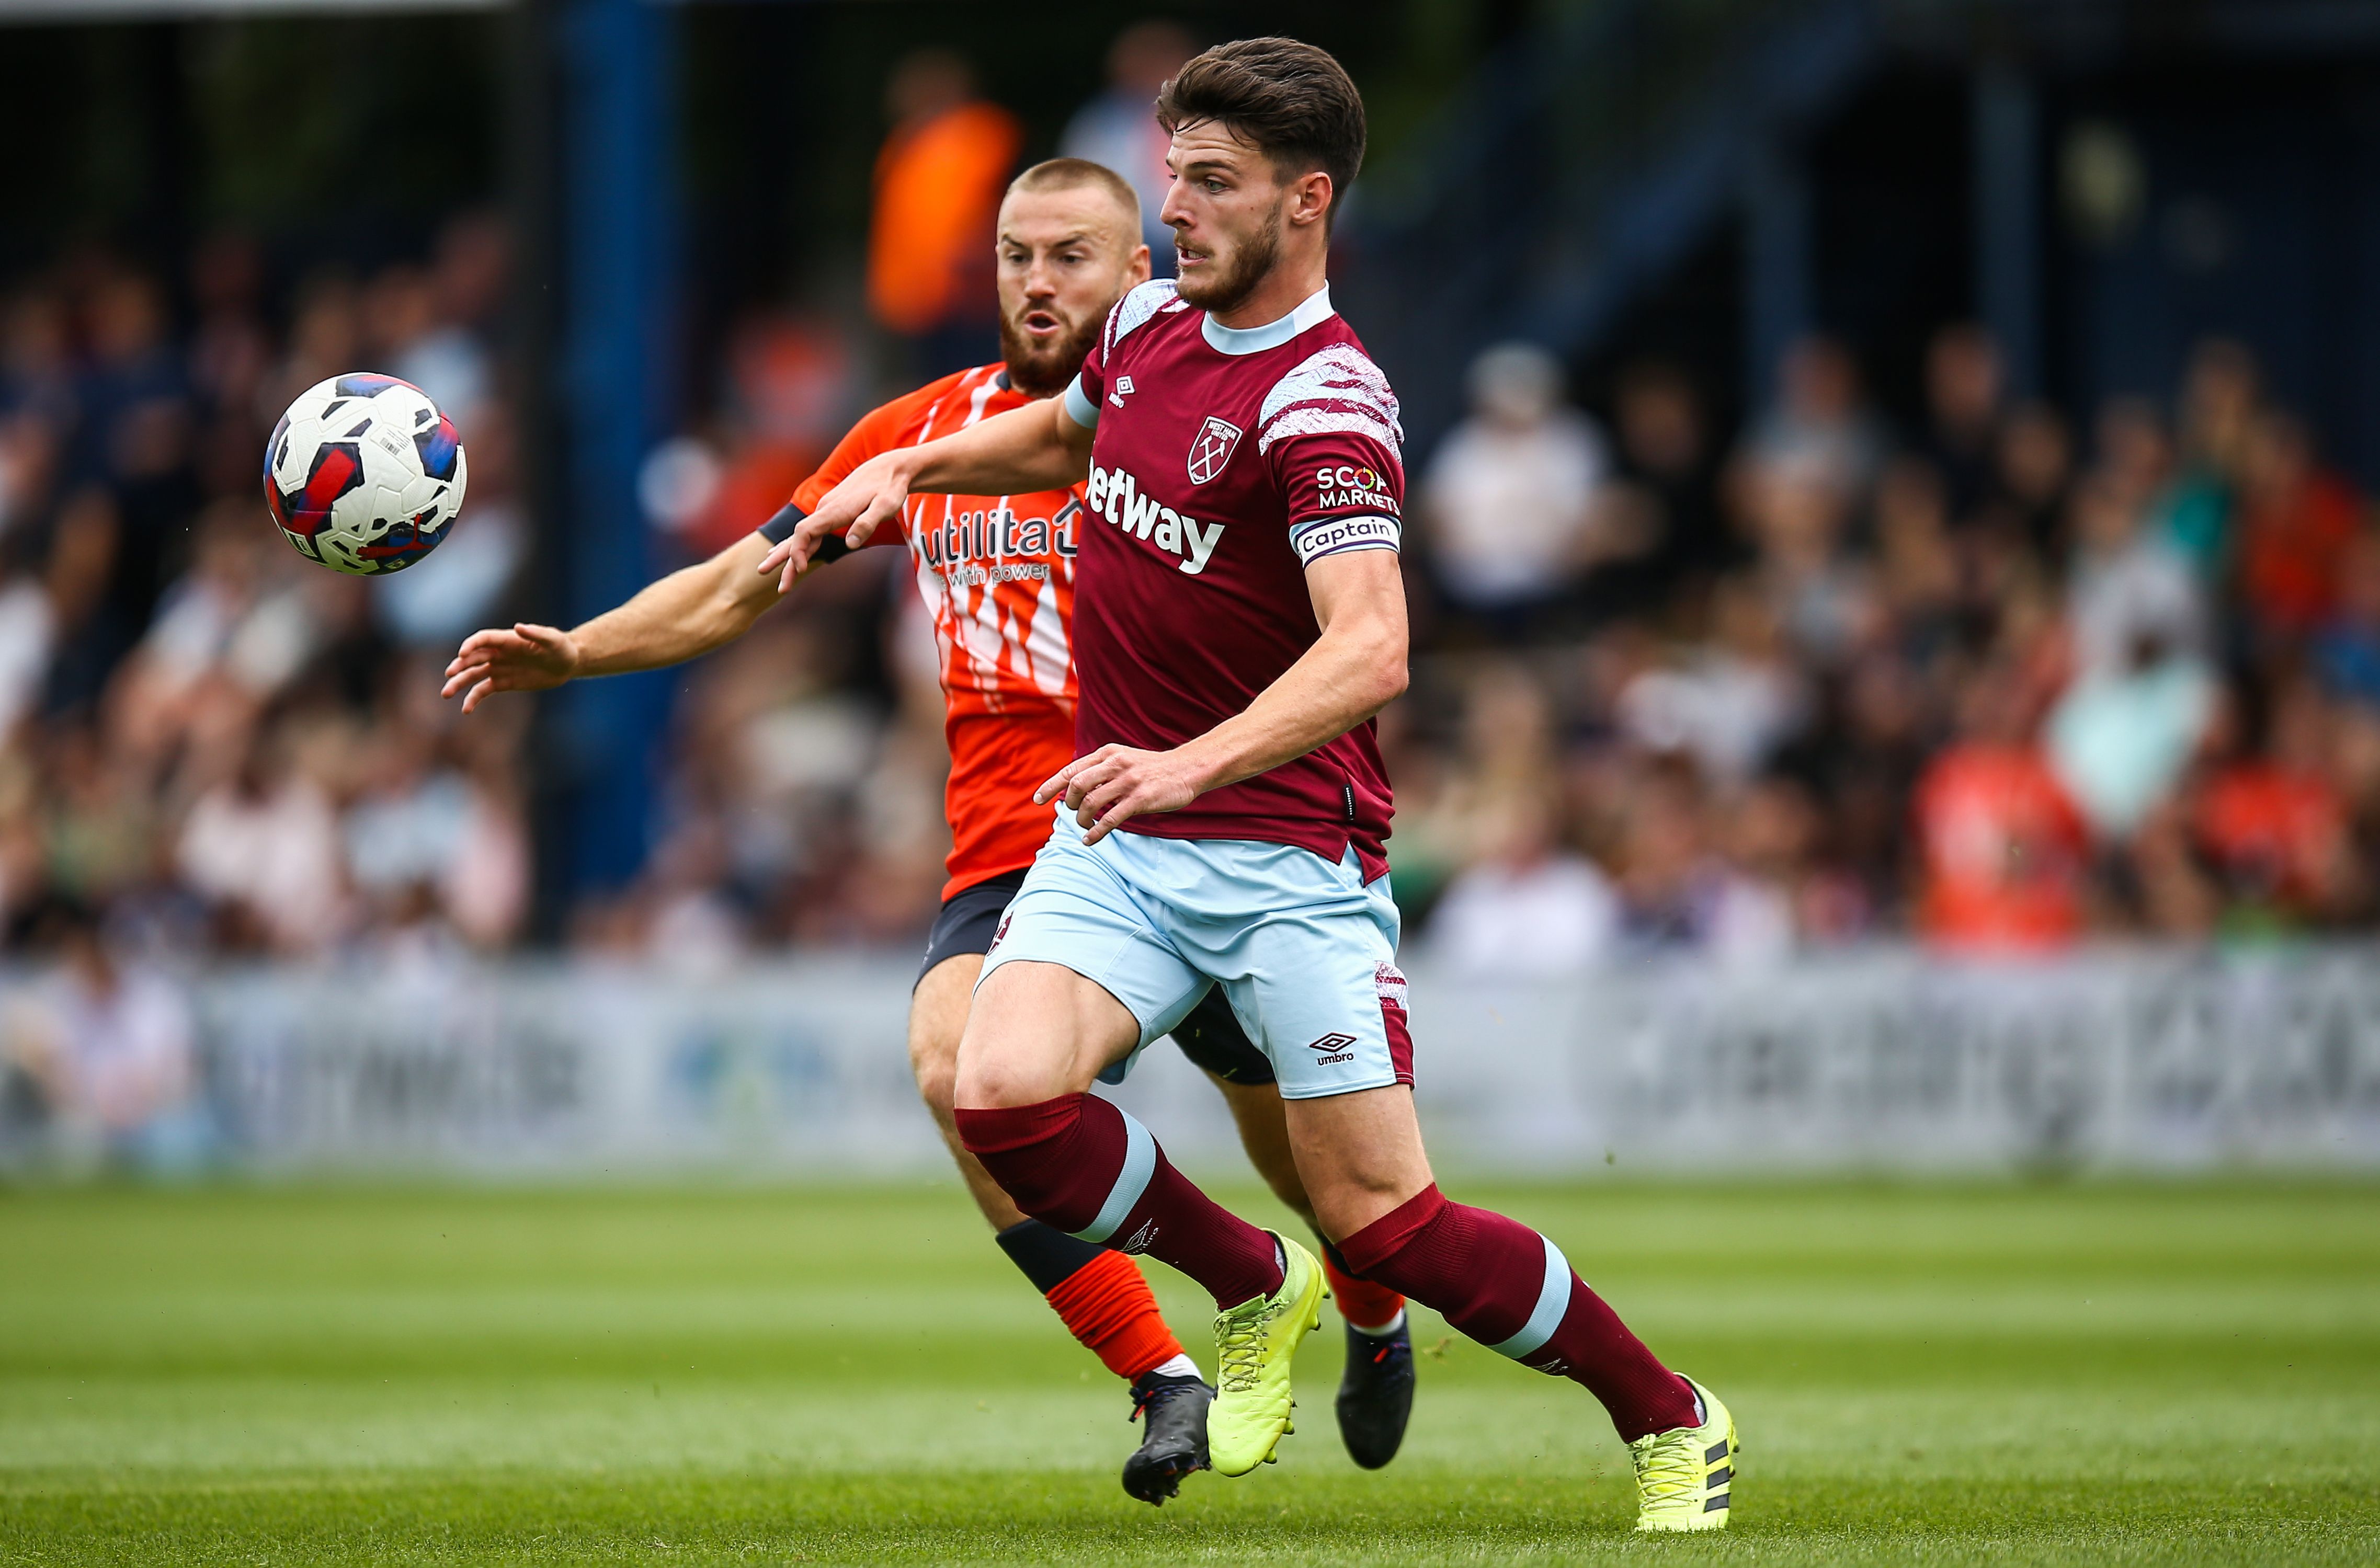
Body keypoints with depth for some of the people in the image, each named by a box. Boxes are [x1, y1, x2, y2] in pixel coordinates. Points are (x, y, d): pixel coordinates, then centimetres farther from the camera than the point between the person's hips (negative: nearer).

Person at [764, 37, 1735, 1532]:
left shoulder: (1326, 402, -17)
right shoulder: (1151, 322, 6)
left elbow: (1369, 652, -32)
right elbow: (1068, 430, 32)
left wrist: (1191, 763, -44)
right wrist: (906, 468, 19)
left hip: (1289, 857, -6)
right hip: (1117, 842, 6)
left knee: (1383, 1221, -9)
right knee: (1003, 1090, -20)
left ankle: (1672, 1422, 14)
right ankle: (1253, 1288, 8)